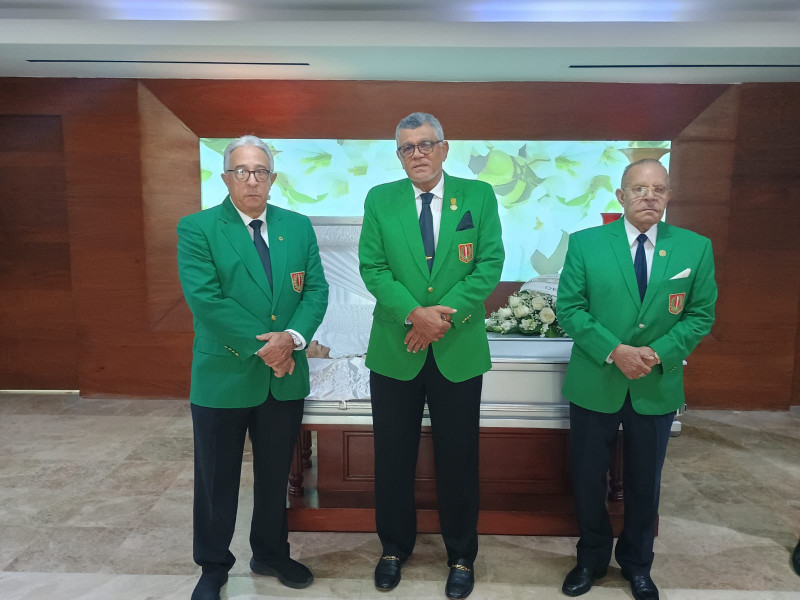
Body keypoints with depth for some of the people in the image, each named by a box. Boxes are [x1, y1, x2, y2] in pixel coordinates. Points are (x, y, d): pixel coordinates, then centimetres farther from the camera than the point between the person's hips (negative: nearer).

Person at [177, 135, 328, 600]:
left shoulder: (298, 226, 5)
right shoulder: (197, 228, -6)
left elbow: (316, 290, 0)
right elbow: (204, 299, -16)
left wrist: (292, 337, -17)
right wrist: (262, 345, -18)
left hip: (285, 377, 4)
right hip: (223, 376, -3)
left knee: (276, 476, 19)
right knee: (217, 480, 12)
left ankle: (271, 555, 40)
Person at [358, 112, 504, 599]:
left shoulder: (479, 196, 3)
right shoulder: (379, 200, 5)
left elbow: (491, 263, -5)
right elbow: (372, 267, -3)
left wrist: (444, 314, -15)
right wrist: (414, 313, -17)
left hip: (459, 350, 0)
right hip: (395, 351, 1)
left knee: (459, 458, 10)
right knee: (393, 456, 12)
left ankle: (462, 556, 31)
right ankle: (395, 548, 34)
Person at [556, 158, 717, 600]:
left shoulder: (696, 248, -1)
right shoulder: (586, 243, -6)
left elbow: (701, 314, 0)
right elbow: (569, 308, -7)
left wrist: (659, 353, -15)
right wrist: (614, 351, -19)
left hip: (657, 387, 1)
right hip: (595, 383, -1)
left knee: (644, 482, 17)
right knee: (587, 480, 12)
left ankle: (637, 564, 41)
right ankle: (592, 558, 37)